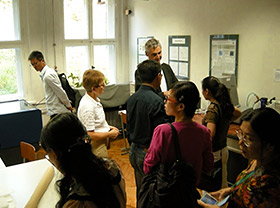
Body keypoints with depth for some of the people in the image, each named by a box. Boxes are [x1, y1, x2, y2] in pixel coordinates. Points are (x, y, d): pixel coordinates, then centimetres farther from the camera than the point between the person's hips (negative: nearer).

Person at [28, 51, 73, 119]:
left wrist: (68, 106, -9)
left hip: (57, 112, -9)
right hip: (55, 111, 9)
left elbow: (61, 92, -19)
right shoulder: (44, 74, 13)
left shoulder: (48, 75, -19)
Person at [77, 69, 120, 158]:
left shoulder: (95, 99, 3)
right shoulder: (87, 107, -28)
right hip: (95, 147, -10)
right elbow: (90, 135, -26)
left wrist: (107, 127, 7)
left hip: (102, 143, 10)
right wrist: (110, 134, -16)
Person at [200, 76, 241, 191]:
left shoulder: (213, 108, -22)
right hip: (223, 150, 9)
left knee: (210, 190, 2)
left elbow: (210, 134, -31)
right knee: (222, 186, 21)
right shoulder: (225, 104, 3)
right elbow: (239, 113, 25)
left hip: (213, 152, -9)